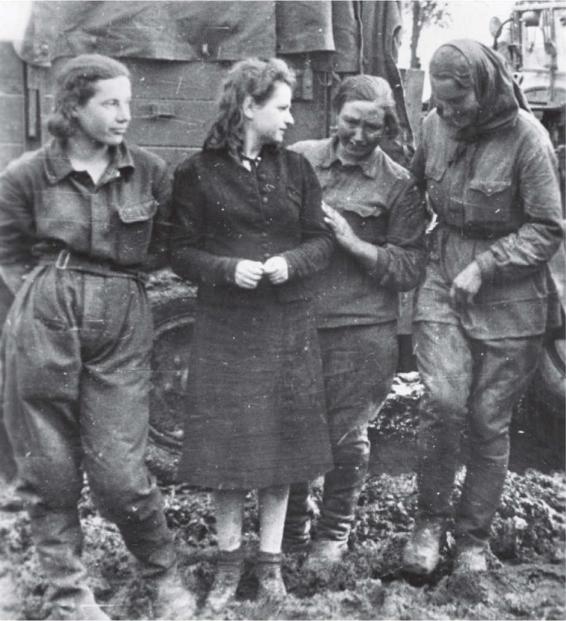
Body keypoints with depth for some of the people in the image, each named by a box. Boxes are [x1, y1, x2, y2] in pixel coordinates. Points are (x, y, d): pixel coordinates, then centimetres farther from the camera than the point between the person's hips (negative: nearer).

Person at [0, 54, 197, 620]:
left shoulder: (149, 172, 2)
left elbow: (163, 247, 13)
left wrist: (117, 277, 3)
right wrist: (53, 292, -2)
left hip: (122, 334, 0)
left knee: (119, 475, -3)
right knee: (47, 473, 6)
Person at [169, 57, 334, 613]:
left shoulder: (295, 168, 6)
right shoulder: (197, 173, -2)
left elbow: (321, 239, 6)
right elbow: (181, 253, -2)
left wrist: (291, 262, -13)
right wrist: (229, 268, -18)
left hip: (287, 323, 3)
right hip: (224, 325, -2)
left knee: (282, 437, 7)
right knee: (228, 439, 3)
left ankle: (270, 559, 22)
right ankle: (228, 561, 21)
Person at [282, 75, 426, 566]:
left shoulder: (398, 185, 1)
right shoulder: (298, 160, 7)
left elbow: (411, 268, -3)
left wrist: (353, 243, -13)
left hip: (361, 328, -2)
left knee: (346, 437, 5)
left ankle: (334, 534, 29)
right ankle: (290, 530, 32)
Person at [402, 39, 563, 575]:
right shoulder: (435, 125, 1)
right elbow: (414, 187, 19)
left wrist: (484, 268, -18)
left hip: (508, 299, -2)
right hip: (443, 285, 3)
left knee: (488, 422, 4)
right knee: (443, 400, -15)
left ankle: (473, 540, 22)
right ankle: (429, 519, 7)